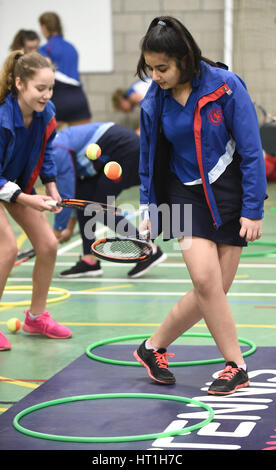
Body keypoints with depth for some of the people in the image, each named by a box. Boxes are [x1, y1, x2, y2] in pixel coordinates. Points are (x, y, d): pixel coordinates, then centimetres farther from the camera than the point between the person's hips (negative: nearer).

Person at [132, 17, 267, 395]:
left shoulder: (225, 86, -15)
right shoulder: (154, 101, -5)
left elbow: (252, 151, -12)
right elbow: (149, 159, 9)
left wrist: (252, 210, -13)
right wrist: (148, 208, 7)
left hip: (230, 193, -1)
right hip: (187, 196, 1)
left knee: (212, 292, -2)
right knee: (206, 282, -16)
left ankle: (154, 347, 17)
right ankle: (236, 366, -2)